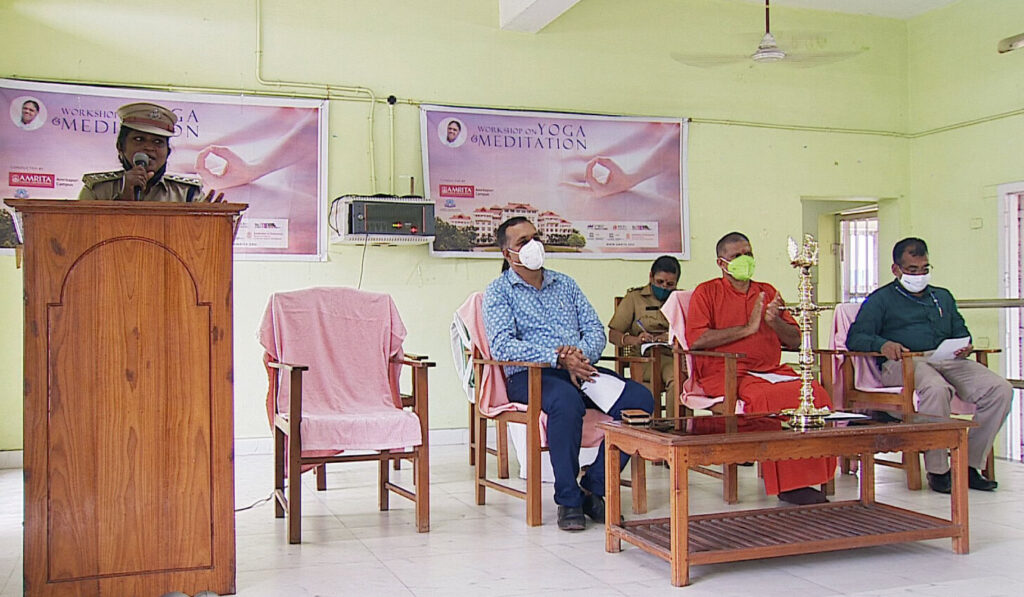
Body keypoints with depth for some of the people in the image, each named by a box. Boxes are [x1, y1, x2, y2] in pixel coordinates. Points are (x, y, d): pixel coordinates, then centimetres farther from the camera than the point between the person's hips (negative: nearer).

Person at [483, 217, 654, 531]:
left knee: (640, 397, -21)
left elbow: (596, 330, 14)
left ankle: (594, 486, -12)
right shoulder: (499, 291, 7)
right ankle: (568, 499, -23)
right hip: (529, 376, -5)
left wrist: (580, 354, -10)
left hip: (580, 369, 5)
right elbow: (502, 345, -9)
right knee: (566, 400, -39)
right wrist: (558, 358, -20)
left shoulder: (565, 284, 23)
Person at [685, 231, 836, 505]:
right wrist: (747, 328, -7)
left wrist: (775, 321, -3)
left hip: (772, 370, 5)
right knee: (771, 396, -34)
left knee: (816, 393, -25)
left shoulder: (767, 292, 23)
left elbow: (795, 340, 19)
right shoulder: (707, 292, 9)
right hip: (726, 373, -5)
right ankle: (787, 485, -25)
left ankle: (808, 476, -19)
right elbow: (695, 339, -8)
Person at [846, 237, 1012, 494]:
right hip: (903, 363, -5)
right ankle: (937, 470, -26)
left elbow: (961, 333, 28)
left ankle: (969, 465, -13)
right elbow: (855, 337, 3)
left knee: (1000, 389, -21)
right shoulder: (881, 299, 14)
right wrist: (882, 344, -19)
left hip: (948, 361, 5)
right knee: (935, 389, -39)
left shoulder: (943, 297, 31)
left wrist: (965, 346, 3)